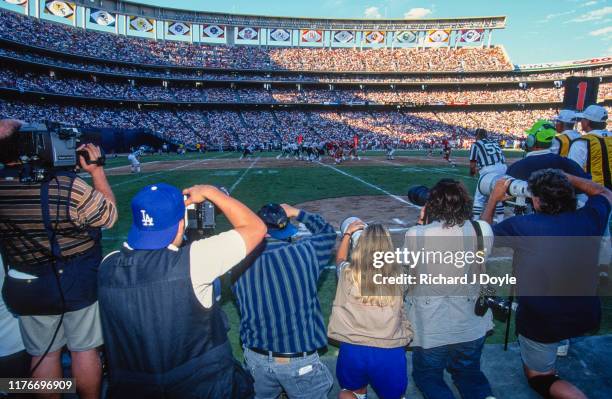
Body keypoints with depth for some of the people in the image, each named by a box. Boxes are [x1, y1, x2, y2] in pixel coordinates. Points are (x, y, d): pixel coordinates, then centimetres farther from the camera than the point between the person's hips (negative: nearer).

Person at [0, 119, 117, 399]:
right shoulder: (67, 186, -26)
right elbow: (109, 216, -12)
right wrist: (97, 170, -6)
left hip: (24, 288, 4)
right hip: (77, 283, -3)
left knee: (44, 354, 19)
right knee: (84, 350, 14)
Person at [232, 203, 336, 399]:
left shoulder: (240, 267, -12)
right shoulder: (304, 253, -17)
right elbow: (328, 232, 3)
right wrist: (298, 213, 10)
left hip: (256, 359, 3)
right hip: (300, 362, -3)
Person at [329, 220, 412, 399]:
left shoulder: (349, 274, -9)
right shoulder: (397, 275, -8)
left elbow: (340, 260, 16)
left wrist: (348, 233, 30)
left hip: (352, 350, 1)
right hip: (390, 353, 0)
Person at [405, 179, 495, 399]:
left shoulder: (415, 234, -21)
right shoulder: (482, 230, -14)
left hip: (430, 329, -2)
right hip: (471, 327, 3)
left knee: (426, 375, 23)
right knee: (469, 373, 30)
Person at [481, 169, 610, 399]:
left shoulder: (521, 226, -24)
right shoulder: (590, 219, -12)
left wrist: (494, 198, 6)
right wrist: (564, 177, 11)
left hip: (542, 323, -5)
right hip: (587, 318, 5)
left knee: (539, 378, 18)